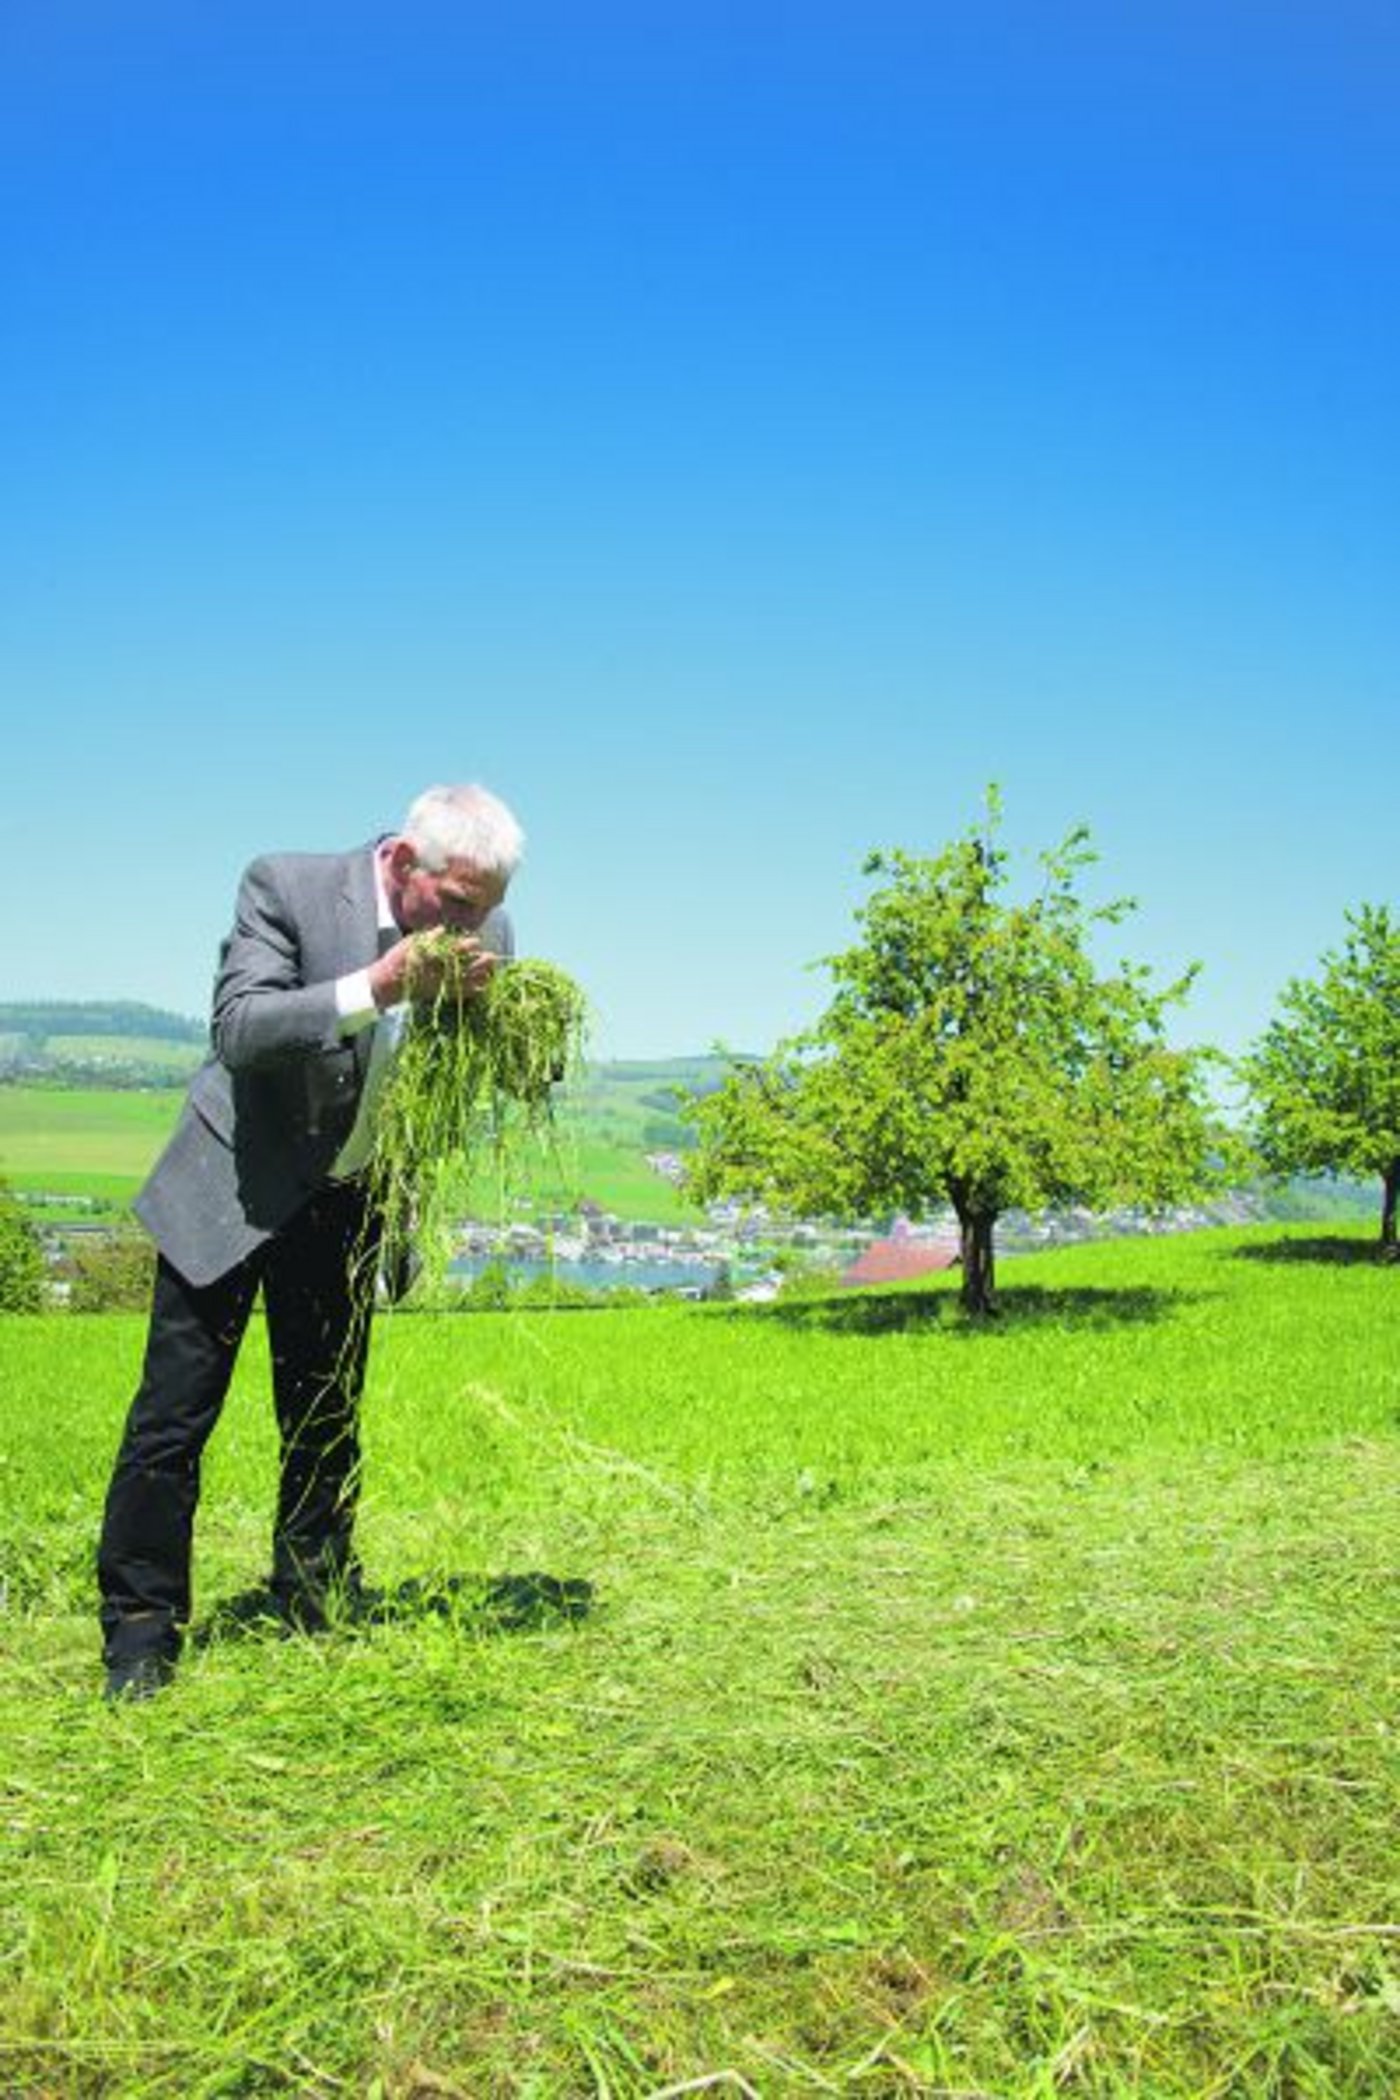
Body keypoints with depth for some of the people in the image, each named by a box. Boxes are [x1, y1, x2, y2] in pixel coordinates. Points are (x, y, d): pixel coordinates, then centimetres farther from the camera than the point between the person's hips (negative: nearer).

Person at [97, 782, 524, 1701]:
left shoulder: (485, 933, -7)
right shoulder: (287, 886, -19)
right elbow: (237, 1029, -28)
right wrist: (373, 989, -38)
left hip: (350, 1202, 4)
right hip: (237, 1187, -3)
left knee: (328, 1421, 10)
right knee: (174, 1412, 0)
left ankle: (315, 1613, 26)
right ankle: (141, 1631, 13)